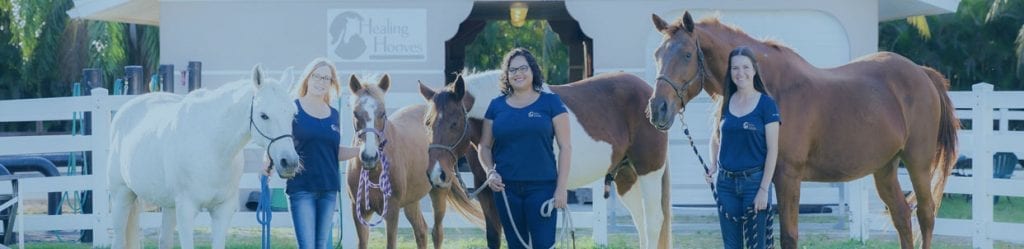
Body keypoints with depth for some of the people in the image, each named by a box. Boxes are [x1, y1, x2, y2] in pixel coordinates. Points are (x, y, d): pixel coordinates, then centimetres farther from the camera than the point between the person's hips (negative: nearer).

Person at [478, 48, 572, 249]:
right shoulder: (497, 106, 8)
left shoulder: (551, 102, 1)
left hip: (541, 187, -3)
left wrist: (561, 188, -7)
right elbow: (485, 146, 14)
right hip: (505, 188, 3)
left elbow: (565, 147, -1)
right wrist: (490, 172, -6)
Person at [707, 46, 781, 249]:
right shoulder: (725, 103, 7)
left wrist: (764, 190, -14)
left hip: (754, 181, -4)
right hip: (726, 182, 5)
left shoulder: (766, 104, -6)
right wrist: (713, 166, 5)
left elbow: (772, 150, -8)